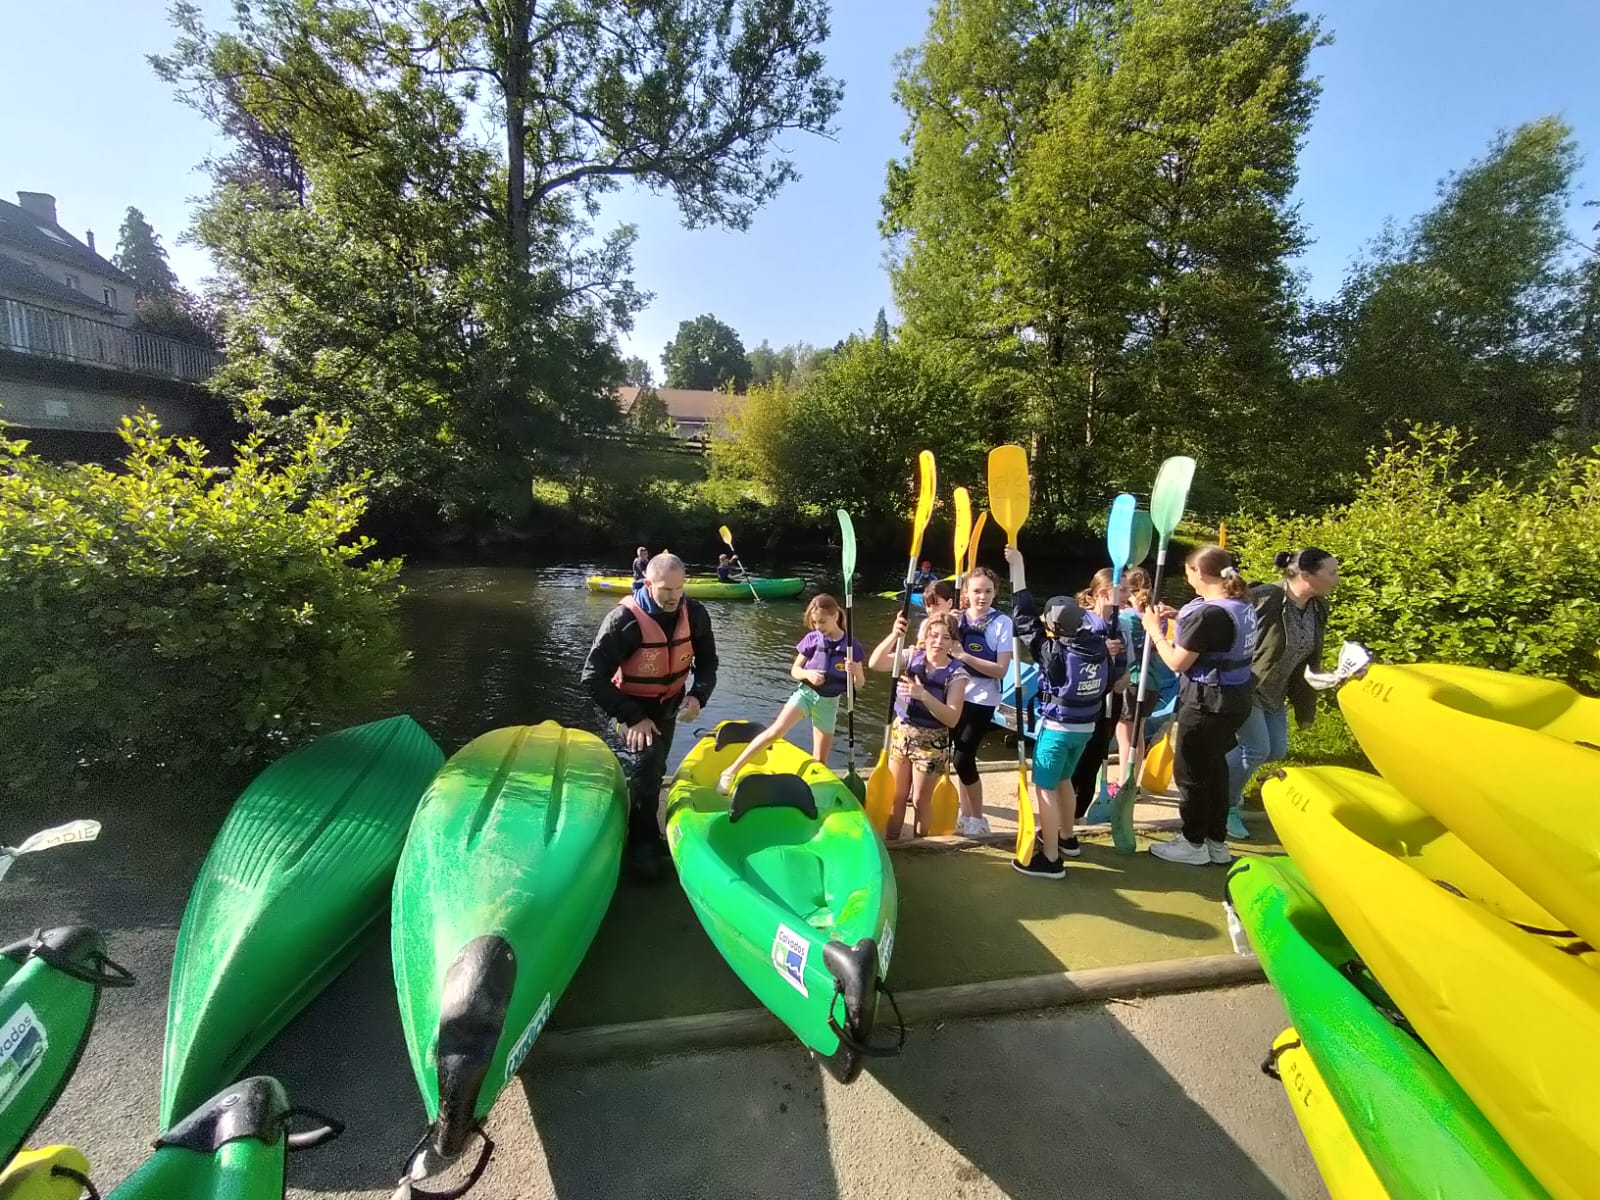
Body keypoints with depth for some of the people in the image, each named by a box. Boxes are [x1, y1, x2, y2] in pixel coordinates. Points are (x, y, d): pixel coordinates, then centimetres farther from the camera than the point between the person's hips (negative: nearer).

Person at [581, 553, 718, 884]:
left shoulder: (694, 614, -15)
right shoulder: (624, 620, -29)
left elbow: (706, 659, -1)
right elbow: (593, 677, -26)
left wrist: (698, 695, -19)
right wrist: (632, 717, -29)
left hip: (670, 705, 5)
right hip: (636, 708, -5)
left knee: (654, 769, 22)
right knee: (644, 767, -17)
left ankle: (645, 835, 45)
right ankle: (642, 849, 3)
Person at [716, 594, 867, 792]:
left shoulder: (852, 646, -8)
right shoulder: (811, 639, -7)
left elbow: (860, 683, -2)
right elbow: (794, 670, 0)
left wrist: (855, 671, -25)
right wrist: (808, 673, -22)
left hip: (828, 703, 1)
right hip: (805, 692, -1)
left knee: (820, 760, 7)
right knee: (775, 731, -20)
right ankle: (732, 771, -15)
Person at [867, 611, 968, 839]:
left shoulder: (956, 674, -14)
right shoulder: (912, 657, -6)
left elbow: (952, 719, -21)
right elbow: (874, 664, -18)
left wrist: (923, 695, -33)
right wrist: (894, 636, -32)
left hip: (931, 742, -3)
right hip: (901, 733, 3)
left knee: (921, 799, 12)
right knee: (896, 795, 16)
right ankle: (890, 842, 32)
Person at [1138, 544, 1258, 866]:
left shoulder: (1208, 613, -24)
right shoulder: (1242, 606, 5)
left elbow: (1177, 662, -18)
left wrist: (1154, 629, -6)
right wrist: (1180, 619, 12)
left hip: (1206, 703, -9)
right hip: (1233, 699, 9)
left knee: (1190, 771, 7)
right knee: (1214, 767, 21)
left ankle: (1193, 844, 22)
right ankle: (1217, 842, 33)